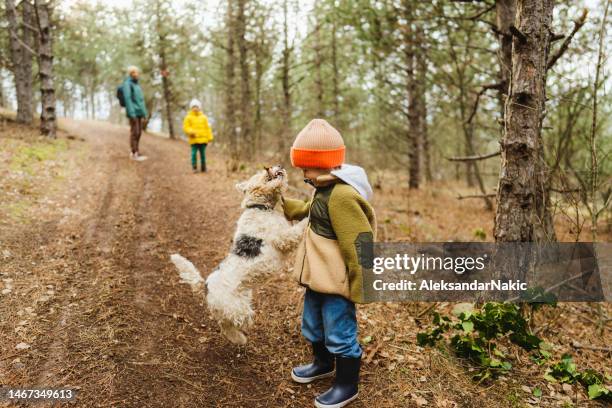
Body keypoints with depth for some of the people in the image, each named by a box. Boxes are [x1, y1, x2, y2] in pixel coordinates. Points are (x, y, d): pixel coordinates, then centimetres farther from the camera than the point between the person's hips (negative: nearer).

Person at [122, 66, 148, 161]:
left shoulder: (136, 84, 17)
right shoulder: (127, 83, -9)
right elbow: (127, 98, -16)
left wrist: (144, 112, 16)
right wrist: (132, 113, -23)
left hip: (138, 112, 8)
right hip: (133, 112, -8)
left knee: (139, 132, 7)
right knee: (135, 132, -8)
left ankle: (134, 152, 13)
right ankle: (134, 153, -4)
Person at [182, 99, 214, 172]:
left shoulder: (203, 117, 12)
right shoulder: (188, 117, 4)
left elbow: (207, 128, 12)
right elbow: (185, 127, 0)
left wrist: (210, 137, 6)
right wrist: (190, 131, -20)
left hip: (203, 139, 2)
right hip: (194, 139, -2)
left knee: (203, 154, 5)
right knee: (194, 153, -7)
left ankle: (204, 168, 13)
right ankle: (194, 168, 1)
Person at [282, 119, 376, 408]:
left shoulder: (342, 196, -26)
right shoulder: (324, 190, 6)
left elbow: (361, 245, -26)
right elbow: (306, 210, 29)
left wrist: (361, 287, -21)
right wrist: (280, 203, 23)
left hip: (336, 281, -10)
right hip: (319, 276, 10)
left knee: (340, 334, 6)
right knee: (313, 326, 26)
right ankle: (323, 363, 50)